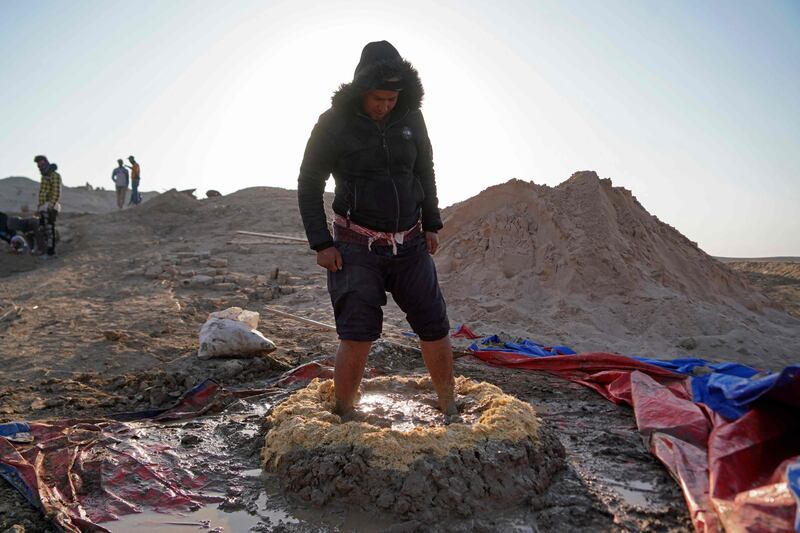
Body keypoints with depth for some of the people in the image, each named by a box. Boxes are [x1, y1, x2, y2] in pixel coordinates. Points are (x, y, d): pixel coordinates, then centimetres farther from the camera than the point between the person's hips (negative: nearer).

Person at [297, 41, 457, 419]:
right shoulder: (333, 123, -10)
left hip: (410, 245, 4)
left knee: (435, 328, 6)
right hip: (356, 248, -3)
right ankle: (342, 417, 9)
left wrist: (431, 225, 12)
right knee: (357, 337, -11)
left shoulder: (410, 117, 0)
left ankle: (450, 410, 28)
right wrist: (320, 244, -10)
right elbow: (308, 185, -4)